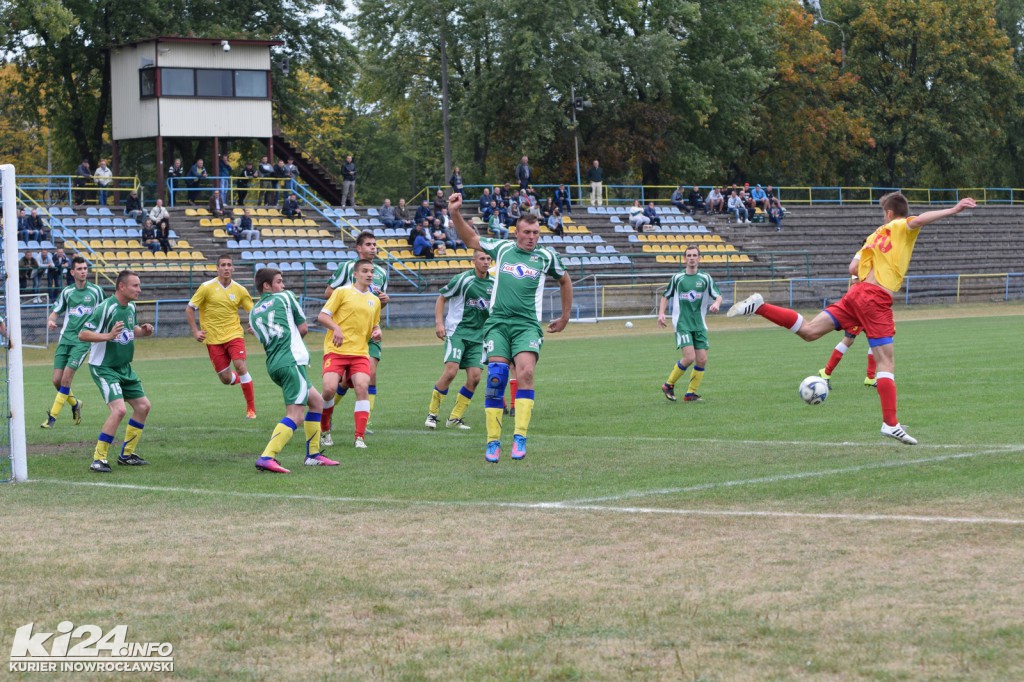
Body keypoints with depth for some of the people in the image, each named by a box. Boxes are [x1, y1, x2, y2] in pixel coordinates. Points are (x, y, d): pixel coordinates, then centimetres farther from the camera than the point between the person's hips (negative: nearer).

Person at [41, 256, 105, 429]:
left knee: (67, 377, -16)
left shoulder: (95, 290, 3)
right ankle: (75, 404, 28)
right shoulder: (67, 292, 9)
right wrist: (50, 320, -10)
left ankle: (52, 417, -10)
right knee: (57, 380, -2)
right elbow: (54, 313, 12)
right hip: (65, 337, 3)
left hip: (83, 339, -3)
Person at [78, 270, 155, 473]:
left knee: (143, 406, 10)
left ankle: (126, 454, 23)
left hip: (124, 368, 9)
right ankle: (98, 459, -14)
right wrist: (108, 336, -34)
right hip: (104, 368, -9)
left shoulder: (131, 307, 6)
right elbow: (82, 334, -21)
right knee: (119, 409, -22)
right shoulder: (105, 308, -20)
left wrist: (143, 331, 1)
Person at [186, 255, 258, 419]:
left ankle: (251, 408, -8)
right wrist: (195, 331, -5)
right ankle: (242, 380, 36)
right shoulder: (207, 287, -4)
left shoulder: (239, 290, 1)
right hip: (213, 339, 0)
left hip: (234, 334, 0)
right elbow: (189, 309, 2)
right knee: (226, 379, -2)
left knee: (241, 367, -20)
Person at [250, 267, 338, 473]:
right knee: (295, 415, -14)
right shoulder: (285, 297, 4)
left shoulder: (253, 313, 19)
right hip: (291, 361, -8)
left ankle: (313, 455, 23)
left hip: (273, 365, 8)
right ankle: (266, 458, -28)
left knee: (317, 402, 22)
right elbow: (303, 328, 8)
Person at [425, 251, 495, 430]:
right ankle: (432, 413, -3)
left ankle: (455, 418, 7)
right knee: (450, 371, -18)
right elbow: (441, 298, -1)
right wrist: (439, 323, -10)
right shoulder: (462, 279, -7)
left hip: (478, 336, 5)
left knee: (474, 377, -5)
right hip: (457, 332, -5)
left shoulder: (493, 283, 9)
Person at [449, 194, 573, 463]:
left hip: (527, 325, -1)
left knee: (525, 373, -23)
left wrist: (565, 317, 28)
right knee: (495, 378, -12)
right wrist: (455, 214, 8)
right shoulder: (502, 248, 11)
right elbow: (471, 239, 21)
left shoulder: (546, 256, 9)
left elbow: (565, 280, 26)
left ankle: (520, 438, -22)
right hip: (498, 323, 1)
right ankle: (493, 442, -6)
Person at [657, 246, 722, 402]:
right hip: (682, 323, -3)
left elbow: (718, 296, 4)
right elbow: (666, 296, 15)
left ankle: (690, 393, 11)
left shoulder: (705, 278, 6)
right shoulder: (677, 277, 5)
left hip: (699, 325, 3)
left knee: (702, 360, -4)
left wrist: (716, 303, -19)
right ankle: (668, 385, 1)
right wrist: (661, 314, 1)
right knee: (689, 357, -18)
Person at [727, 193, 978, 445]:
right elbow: (918, 220, -21)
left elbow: (854, 269, 25)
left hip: (858, 291, 6)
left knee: (809, 331, 7)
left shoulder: (876, 234, 22)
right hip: (877, 301, -6)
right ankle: (891, 424, -12)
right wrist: (952, 210, -23)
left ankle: (759, 307, -4)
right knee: (886, 360, -7)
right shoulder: (902, 228, 4)